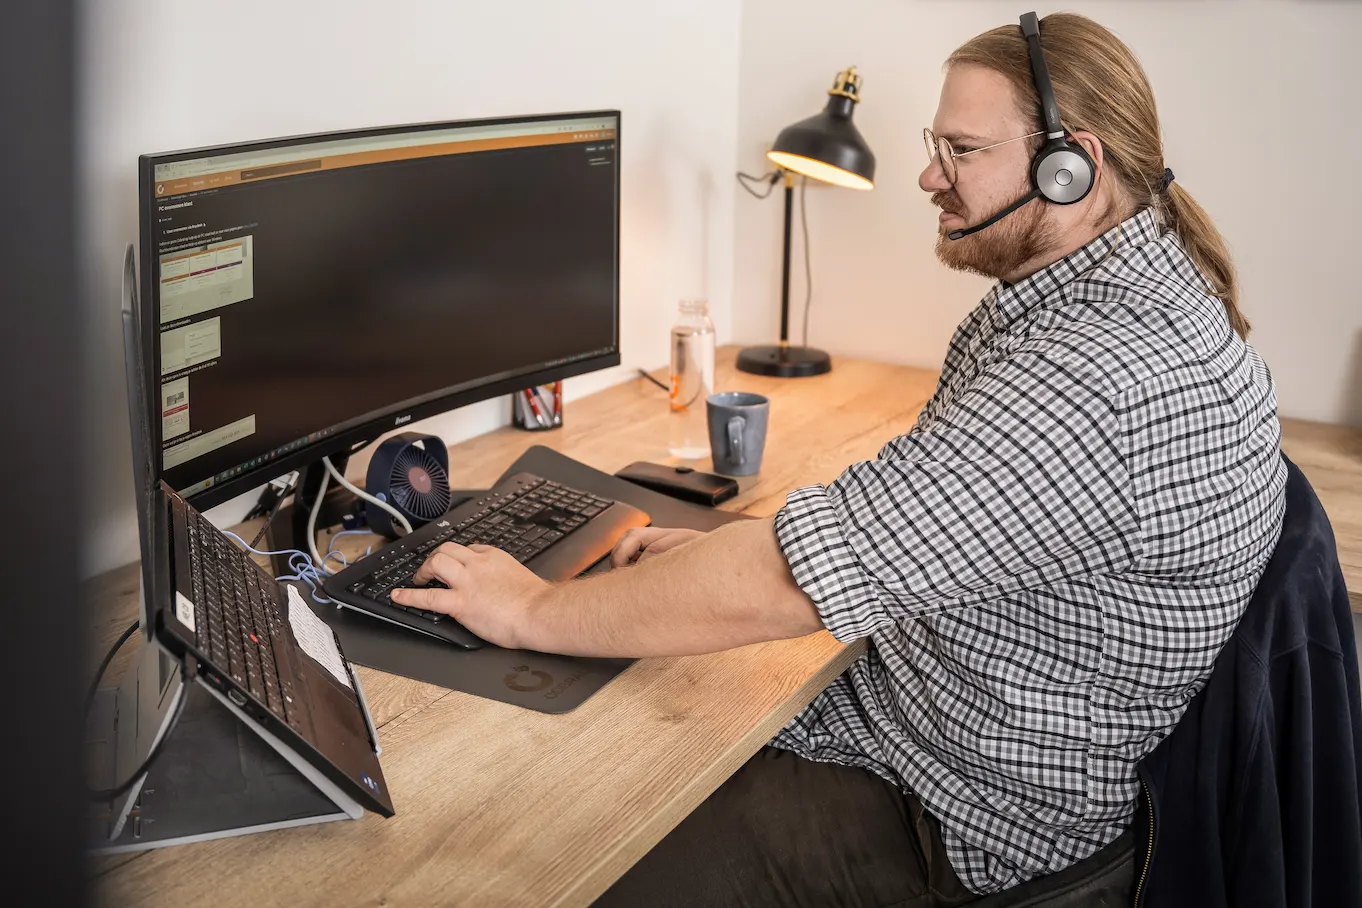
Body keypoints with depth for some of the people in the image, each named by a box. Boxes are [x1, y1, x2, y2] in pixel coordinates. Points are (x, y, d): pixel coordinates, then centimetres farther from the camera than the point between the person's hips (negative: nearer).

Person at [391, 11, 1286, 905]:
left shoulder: (1101, 378, -33)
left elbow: (775, 586, -33)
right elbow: (920, 505, 11)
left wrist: (532, 610, -20)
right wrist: (720, 551, 0)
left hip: (960, 813, -9)